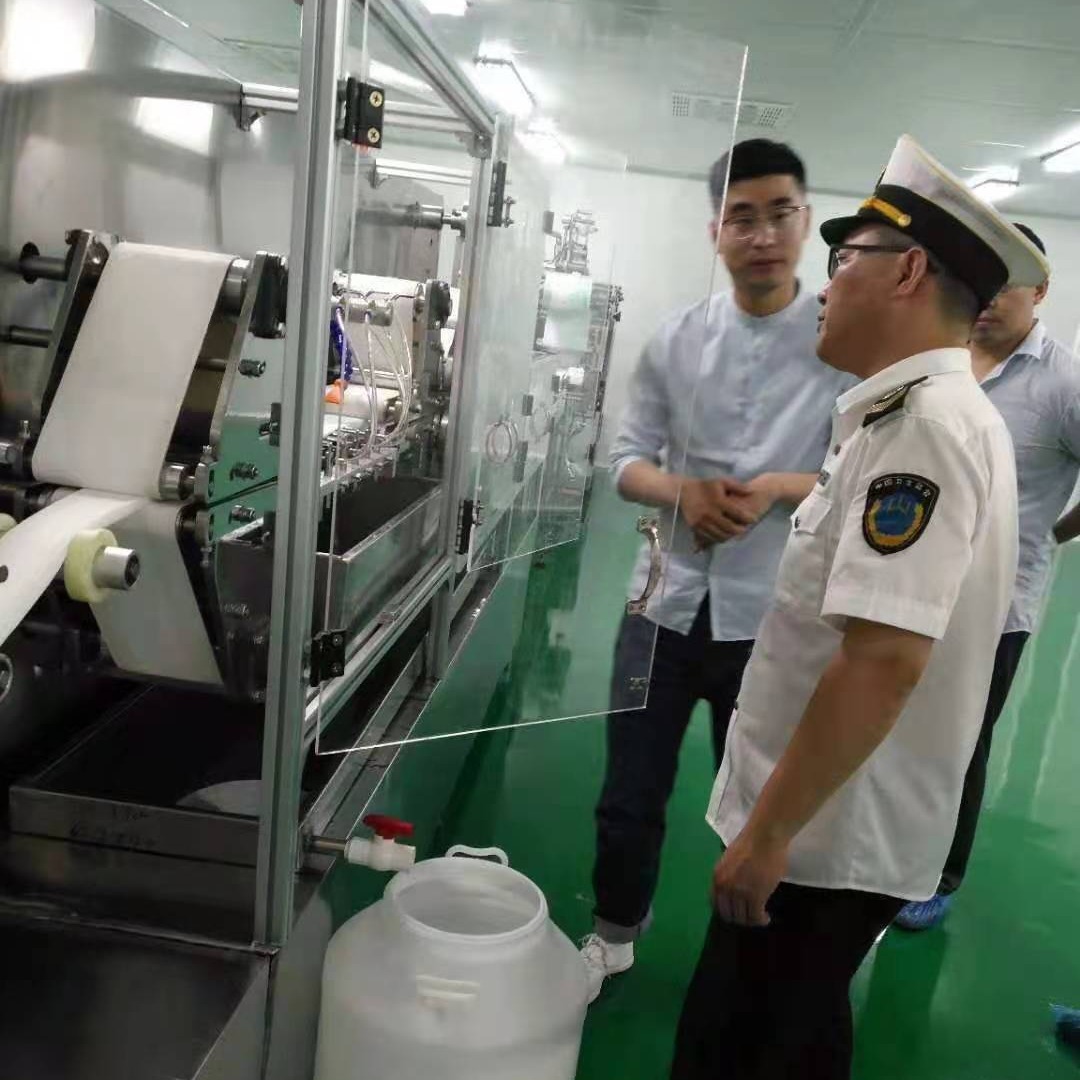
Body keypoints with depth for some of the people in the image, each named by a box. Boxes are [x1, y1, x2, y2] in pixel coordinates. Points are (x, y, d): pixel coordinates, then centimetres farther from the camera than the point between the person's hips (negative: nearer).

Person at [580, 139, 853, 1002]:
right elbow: (628, 457, 5)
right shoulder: (675, 341, 2)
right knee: (631, 793, 15)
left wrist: (778, 489, -22)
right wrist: (682, 492, -16)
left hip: (773, 617, -2)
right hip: (667, 600, 2)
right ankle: (614, 934, 40)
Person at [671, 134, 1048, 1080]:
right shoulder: (927, 413, 10)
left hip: (829, 836, -9)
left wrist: (768, 834, -22)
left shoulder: (923, 425, -23)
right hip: (836, 823, 9)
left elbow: (883, 663, -30)